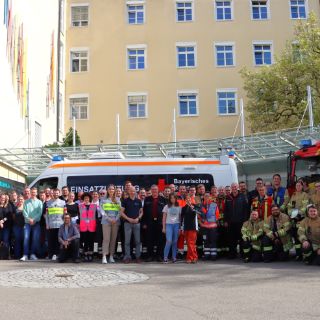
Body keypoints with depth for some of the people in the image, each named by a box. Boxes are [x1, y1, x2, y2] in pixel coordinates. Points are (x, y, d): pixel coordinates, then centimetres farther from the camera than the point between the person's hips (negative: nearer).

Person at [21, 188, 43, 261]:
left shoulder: (39, 202, 8)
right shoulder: (26, 202, 11)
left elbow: (40, 212, -1)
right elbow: (24, 212, 3)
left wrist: (34, 219, -12)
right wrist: (29, 219, -10)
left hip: (36, 222, 0)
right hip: (27, 222, 0)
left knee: (35, 238, -2)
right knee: (26, 238, -9)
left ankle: (33, 254, 5)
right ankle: (25, 255, -11)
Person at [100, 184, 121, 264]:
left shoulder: (117, 200, 12)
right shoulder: (104, 200, 6)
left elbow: (120, 211, 8)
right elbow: (102, 210, -1)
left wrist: (116, 219, -7)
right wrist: (108, 219, -11)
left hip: (116, 221, 3)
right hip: (106, 221, -2)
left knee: (113, 239, 3)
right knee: (106, 239, -8)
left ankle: (111, 256, 9)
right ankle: (104, 256, -9)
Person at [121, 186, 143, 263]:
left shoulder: (138, 201, 8)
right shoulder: (125, 201, 2)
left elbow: (141, 212, 11)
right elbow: (122, 212, 0)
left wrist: (138, 218, -7)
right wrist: (128, 218, -12)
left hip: (137, 223, 2)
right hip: (128, 223, -2)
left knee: (137, 241, 4)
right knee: (127, 241, 0)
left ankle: (138, 256, 12)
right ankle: (127, 257, 6)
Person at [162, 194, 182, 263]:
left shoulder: (179, 207, 10)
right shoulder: (166, 207, 6)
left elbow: (180, 217, 11)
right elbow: (164, 218, 6)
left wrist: (181, 227, 3)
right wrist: (163, 227, 1)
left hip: (176, 225, 2)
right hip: (169, 224, -2)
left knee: (175, 241, 2)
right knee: (169, 241, -13)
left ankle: (174, 257, 10)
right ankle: (165, 257, -8)